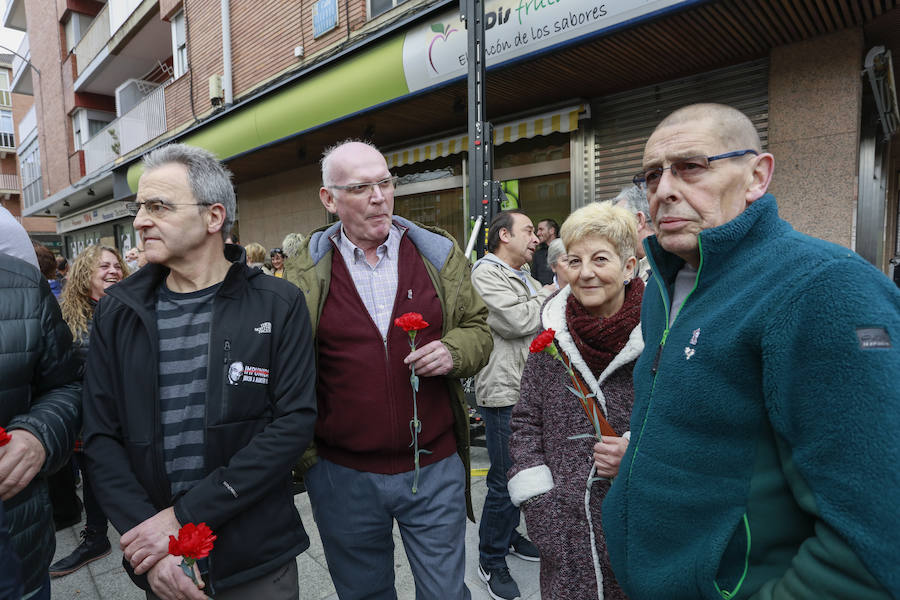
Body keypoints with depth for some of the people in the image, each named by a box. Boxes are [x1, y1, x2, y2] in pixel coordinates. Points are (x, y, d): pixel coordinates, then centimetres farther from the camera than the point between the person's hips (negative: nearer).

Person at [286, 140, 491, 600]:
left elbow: (477, 329, 6)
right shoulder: (304, 272, -3)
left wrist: (454, 351, -15)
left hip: (435, 468, 0)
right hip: (343, 474, 1)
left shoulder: (439, 253, 0)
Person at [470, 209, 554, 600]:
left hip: (529, 390, 9)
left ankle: (509, 534, 41)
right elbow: (518, 321, -23)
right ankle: (491, 560, 20)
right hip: (504, 393, -9)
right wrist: (549, 293, -8)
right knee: (504, 480, 1)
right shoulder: (486, 273, -12)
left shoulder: (526, 278, 18)